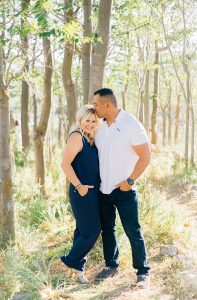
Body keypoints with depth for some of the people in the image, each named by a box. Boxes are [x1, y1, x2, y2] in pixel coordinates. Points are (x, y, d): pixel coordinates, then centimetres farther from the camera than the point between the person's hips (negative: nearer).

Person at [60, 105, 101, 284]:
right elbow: (65, 164, -21)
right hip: (82, 192, -9)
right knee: (92, 230, -4)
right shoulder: (77, 137, -14)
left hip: (92, 191, 9)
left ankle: (78, 266, 27)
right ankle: (72, 261, 12)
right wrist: (79, 186, -22)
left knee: (84, 230, 15)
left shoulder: (91, 139, 12)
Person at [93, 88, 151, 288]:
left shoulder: (131, 125, -12)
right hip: (104, 189, 6)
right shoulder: (100, 127, 6)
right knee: (107, 229, 15)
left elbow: (145, 156, -12)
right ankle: (111, 266, 30)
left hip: (124, 190, -6)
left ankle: (143, 271, 12)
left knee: (132, 231, -1)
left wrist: (130, 181, -16)